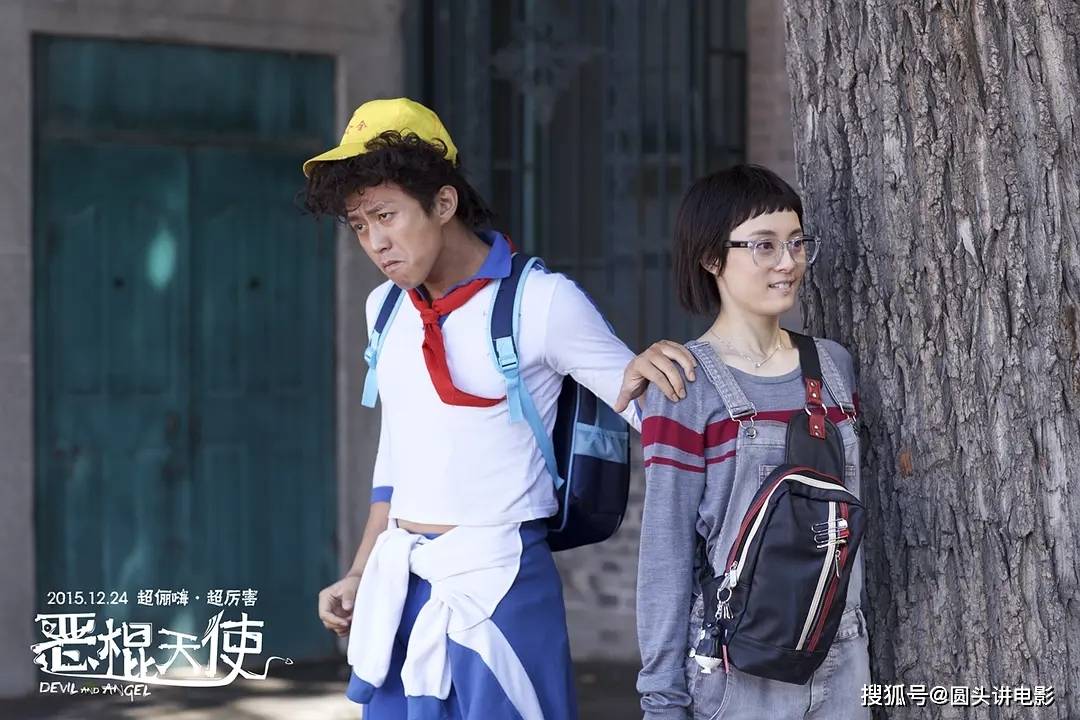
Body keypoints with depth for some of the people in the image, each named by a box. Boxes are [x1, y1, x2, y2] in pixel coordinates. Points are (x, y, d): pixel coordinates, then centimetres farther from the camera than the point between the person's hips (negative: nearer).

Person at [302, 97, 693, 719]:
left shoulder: (540, 302, -11)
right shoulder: (387, 309, 9)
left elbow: (652, 408, -7)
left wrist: (638, 375, -29)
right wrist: (361, 574, 20)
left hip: (495, 578, -6)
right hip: (401, 579, 6)